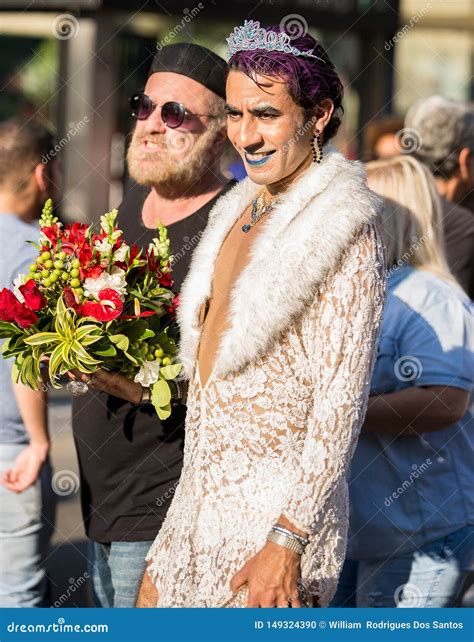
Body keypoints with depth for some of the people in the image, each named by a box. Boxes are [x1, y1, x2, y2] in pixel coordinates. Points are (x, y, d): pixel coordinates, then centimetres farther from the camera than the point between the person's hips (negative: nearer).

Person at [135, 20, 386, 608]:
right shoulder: (241, 210, 10)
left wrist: (288, 540, -21)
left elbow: (341, 402, -18)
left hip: (273, 509, -8)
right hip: (202, 495, 8)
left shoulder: (341, 232, -15)